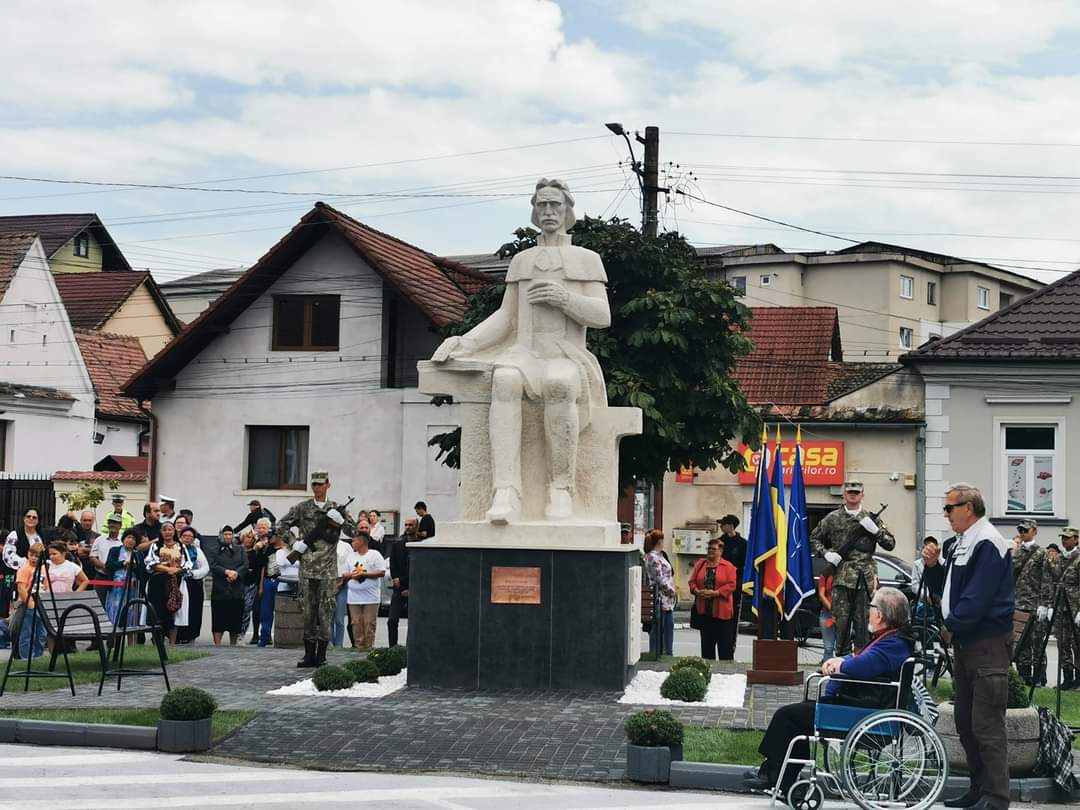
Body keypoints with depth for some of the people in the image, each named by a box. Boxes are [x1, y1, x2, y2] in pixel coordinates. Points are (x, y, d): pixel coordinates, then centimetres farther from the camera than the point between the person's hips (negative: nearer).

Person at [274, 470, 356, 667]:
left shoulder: (336, 509, 8)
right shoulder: (302, 508, 8)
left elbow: (353, 531, 5)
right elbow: (280, 526, 10)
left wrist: (340, 519, -11)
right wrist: (294, 542, -3)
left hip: (328, 568, -1)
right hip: (307, 566, 1)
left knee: (325, 611, -2)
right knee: (308, 611, 4)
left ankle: (321, 654, 3)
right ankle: (309, 654, 8)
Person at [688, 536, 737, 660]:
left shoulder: (728, 566, -2)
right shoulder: (700, 564, 11)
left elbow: (731, 585, -9)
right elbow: (692, 582, 10)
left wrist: (715, 593, -18)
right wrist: (697, 591, -10)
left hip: (721, 611, -4)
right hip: (703, 610, 4)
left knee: (724, 643, 0)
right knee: (706, 642, 9)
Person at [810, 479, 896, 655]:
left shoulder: (871, 519, 9)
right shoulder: (832, 518, 7)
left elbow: (890, 544, 8)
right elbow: (814, 538, 16)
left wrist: (875, 529, -7)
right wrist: (825, 553, -2)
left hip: (866, 578, 0)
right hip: (842, 576, 0)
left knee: (863, 621, 1)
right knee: (842, 620, 0)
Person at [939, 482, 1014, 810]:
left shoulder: (987, 544, -15)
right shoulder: (962, 544, 15)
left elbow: (978, 596, -21)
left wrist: (952, 626, -13)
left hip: (987, 644, -10)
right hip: (964, 643, 10)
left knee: (987, 725, -9)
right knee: (966, 722, 15)